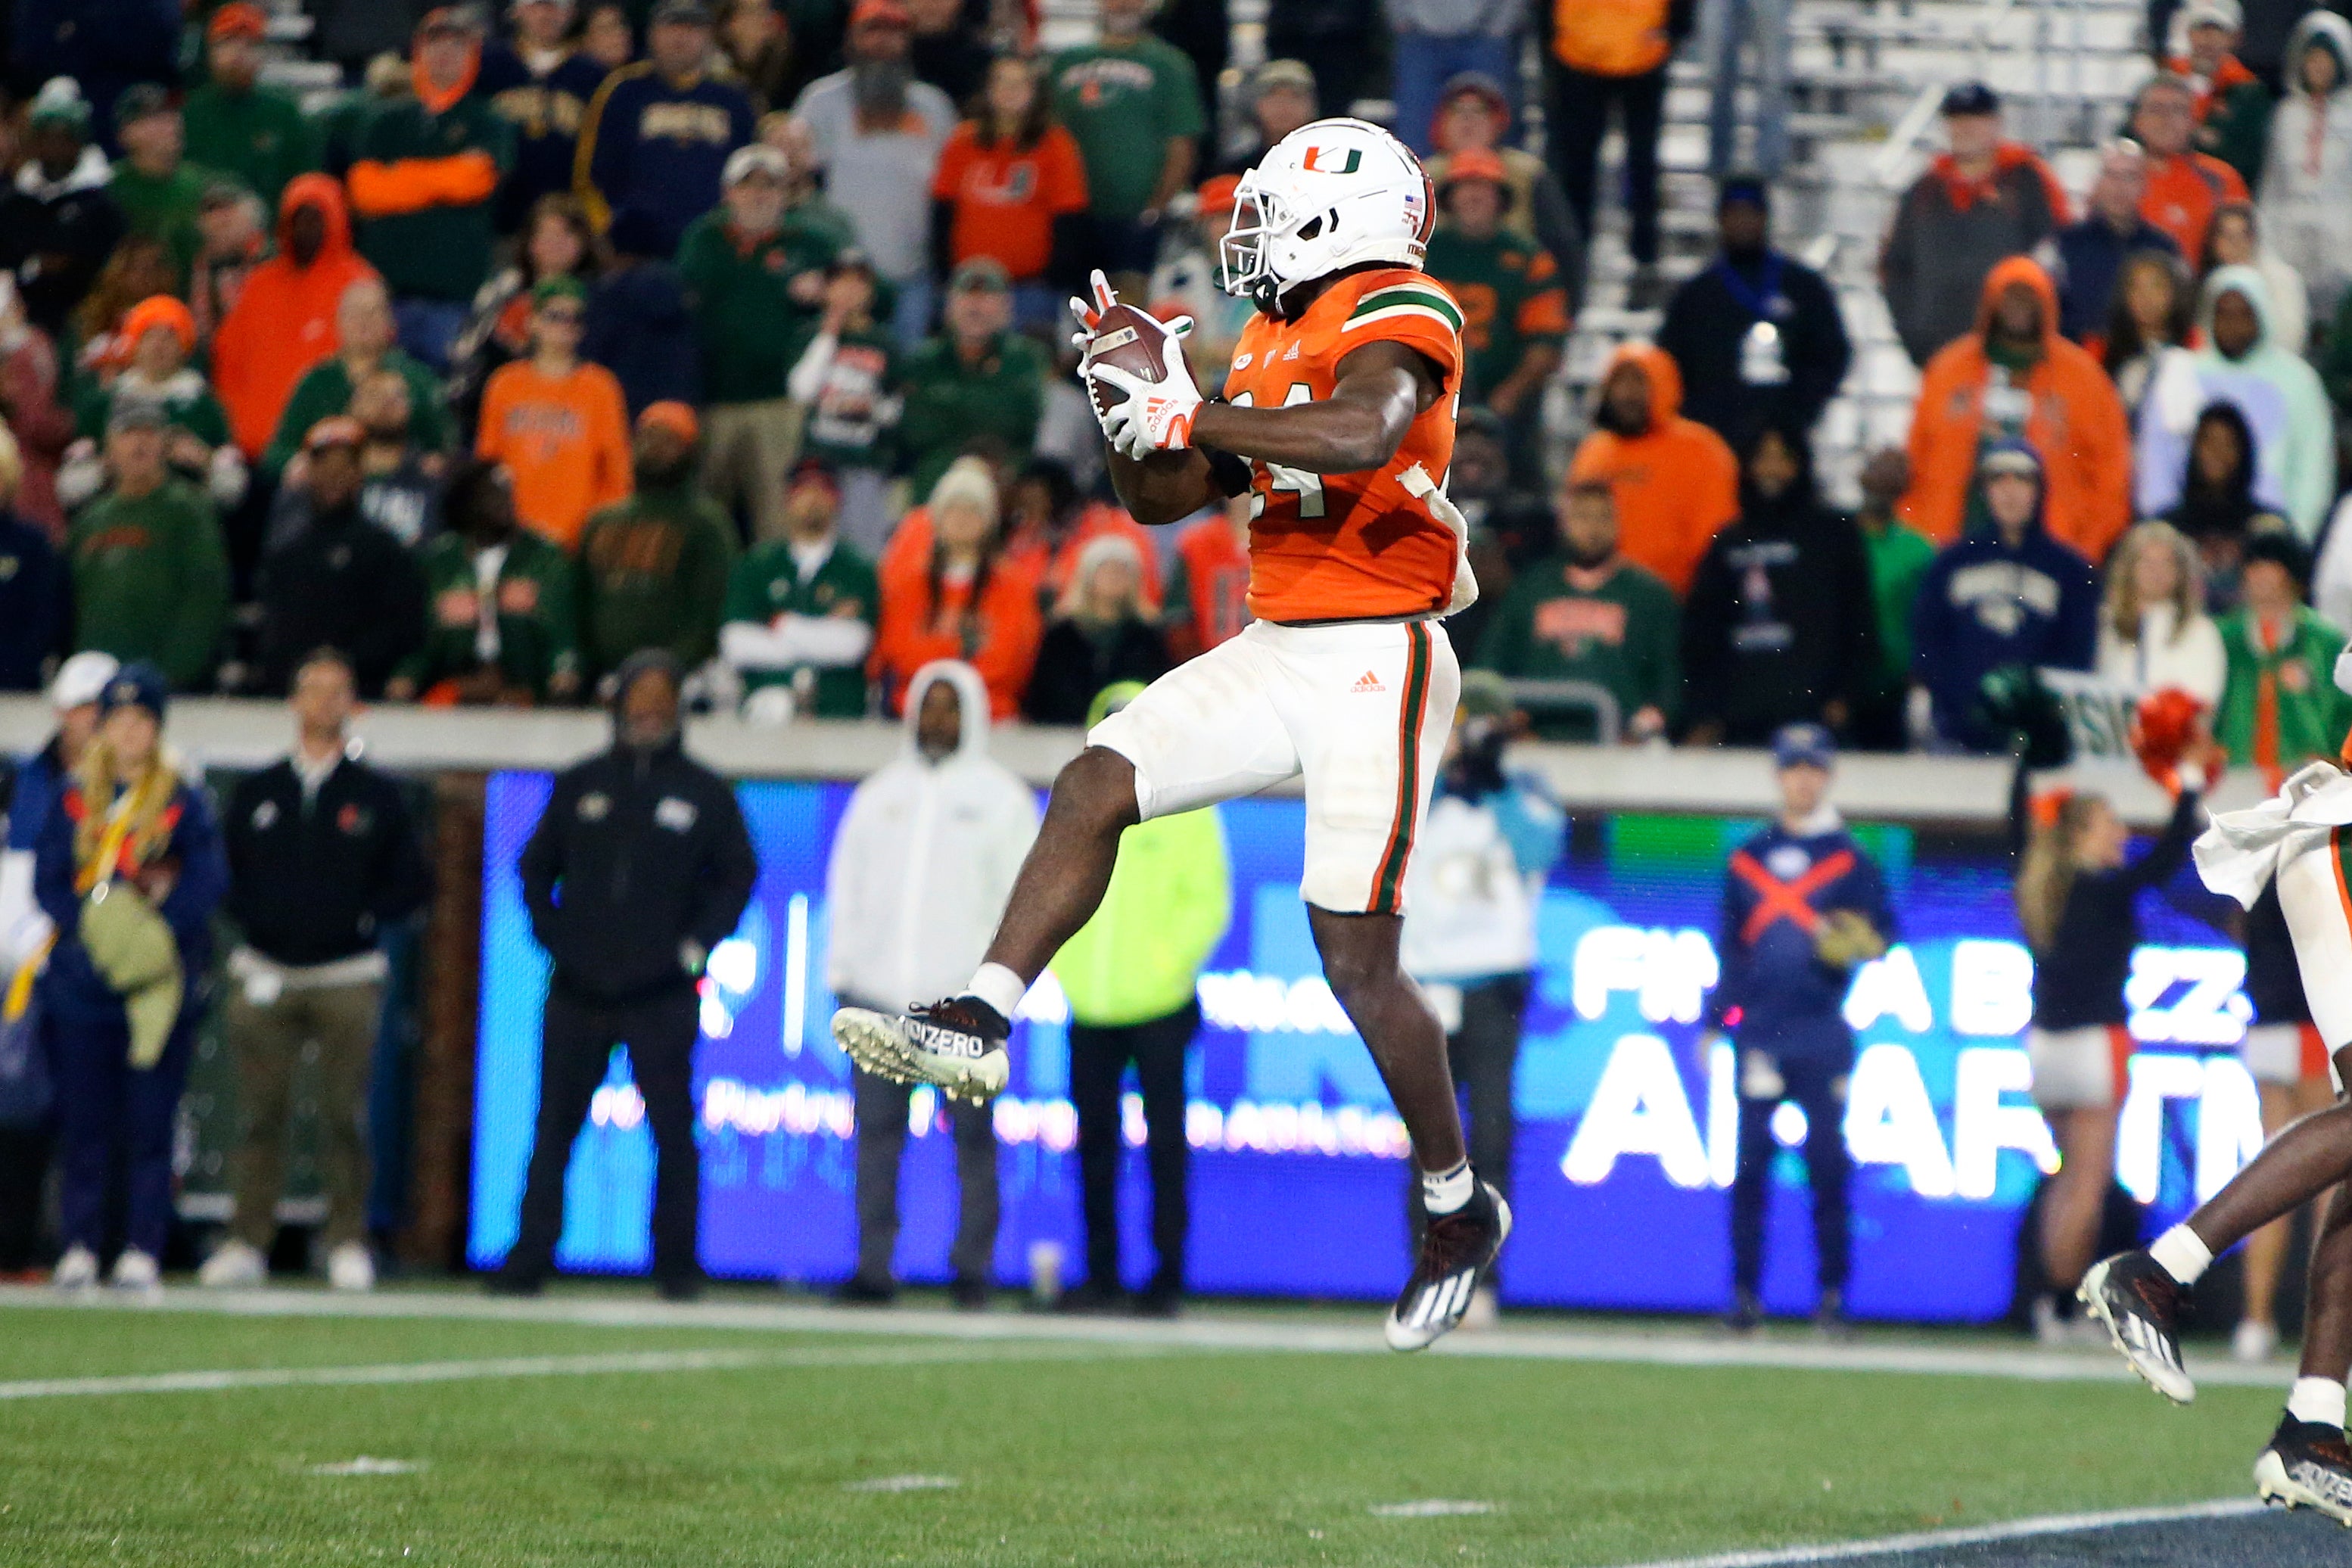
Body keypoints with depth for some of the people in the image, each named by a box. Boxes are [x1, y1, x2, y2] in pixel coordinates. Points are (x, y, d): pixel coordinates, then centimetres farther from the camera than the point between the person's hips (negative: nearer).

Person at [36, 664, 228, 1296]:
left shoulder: (183, 800, 4)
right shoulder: (76, 799, 10)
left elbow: (209, 882, -4)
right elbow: (48, 881, 5)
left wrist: (155, 931, -17)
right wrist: (94, 927, -12)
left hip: (159, 982, -2)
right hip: (82, 983, 2)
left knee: (150, 1122, -2)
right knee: (83, 1121, 1)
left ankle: (142, 1254, 1)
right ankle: (79, 1249, 8)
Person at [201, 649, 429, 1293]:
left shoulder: (376, 795, 9)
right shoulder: (255, 794, 14)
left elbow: (412, 880, 7)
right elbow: (222, 873, 16)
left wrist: (365, 919, -6)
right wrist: (251, 918, -1)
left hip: (348, 980, -1)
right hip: (265, 978, 1)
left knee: (345, 1117, -3)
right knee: (259, 1115, -3)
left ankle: (348, 1243, 2)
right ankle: (246, 1243, 0)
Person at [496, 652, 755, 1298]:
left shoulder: (704, 794, 6)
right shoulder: (580, 786, 12)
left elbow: (737, 876, 9)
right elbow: (535, 867, 17)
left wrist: (696, 947, -2)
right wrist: (553, 935, 3)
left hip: (661, 996, -2)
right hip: (578, 995, 2)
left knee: (673, 1130, -3)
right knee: (554, 1128, 1)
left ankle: (677, 1263, 4)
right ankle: (530, 1258, 4)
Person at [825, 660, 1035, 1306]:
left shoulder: (1000, 796, 8)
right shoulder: (881, 793, 17)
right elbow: (847, 882, 18)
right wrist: (842, 968, 7)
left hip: (964, 1000, -3)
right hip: (879, 992, 3)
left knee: (973, 1133, -4)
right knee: (877, 1130, -1)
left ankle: (973, 1265, 0)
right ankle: (874, 1264, 0)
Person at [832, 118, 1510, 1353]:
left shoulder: (1395, 319, -12)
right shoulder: (1276, 346, 15)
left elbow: (1357, 439, -34)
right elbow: (1158, 500, 19)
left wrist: (1192, 418, -27)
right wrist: (1133, 394, 2)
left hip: (1376, 662, -8)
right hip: (1276, 654, 8)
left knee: (1355, 957, -5)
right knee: (1094, 788, -7)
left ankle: (1459, 1210, 10)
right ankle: (976, 1026, -10)